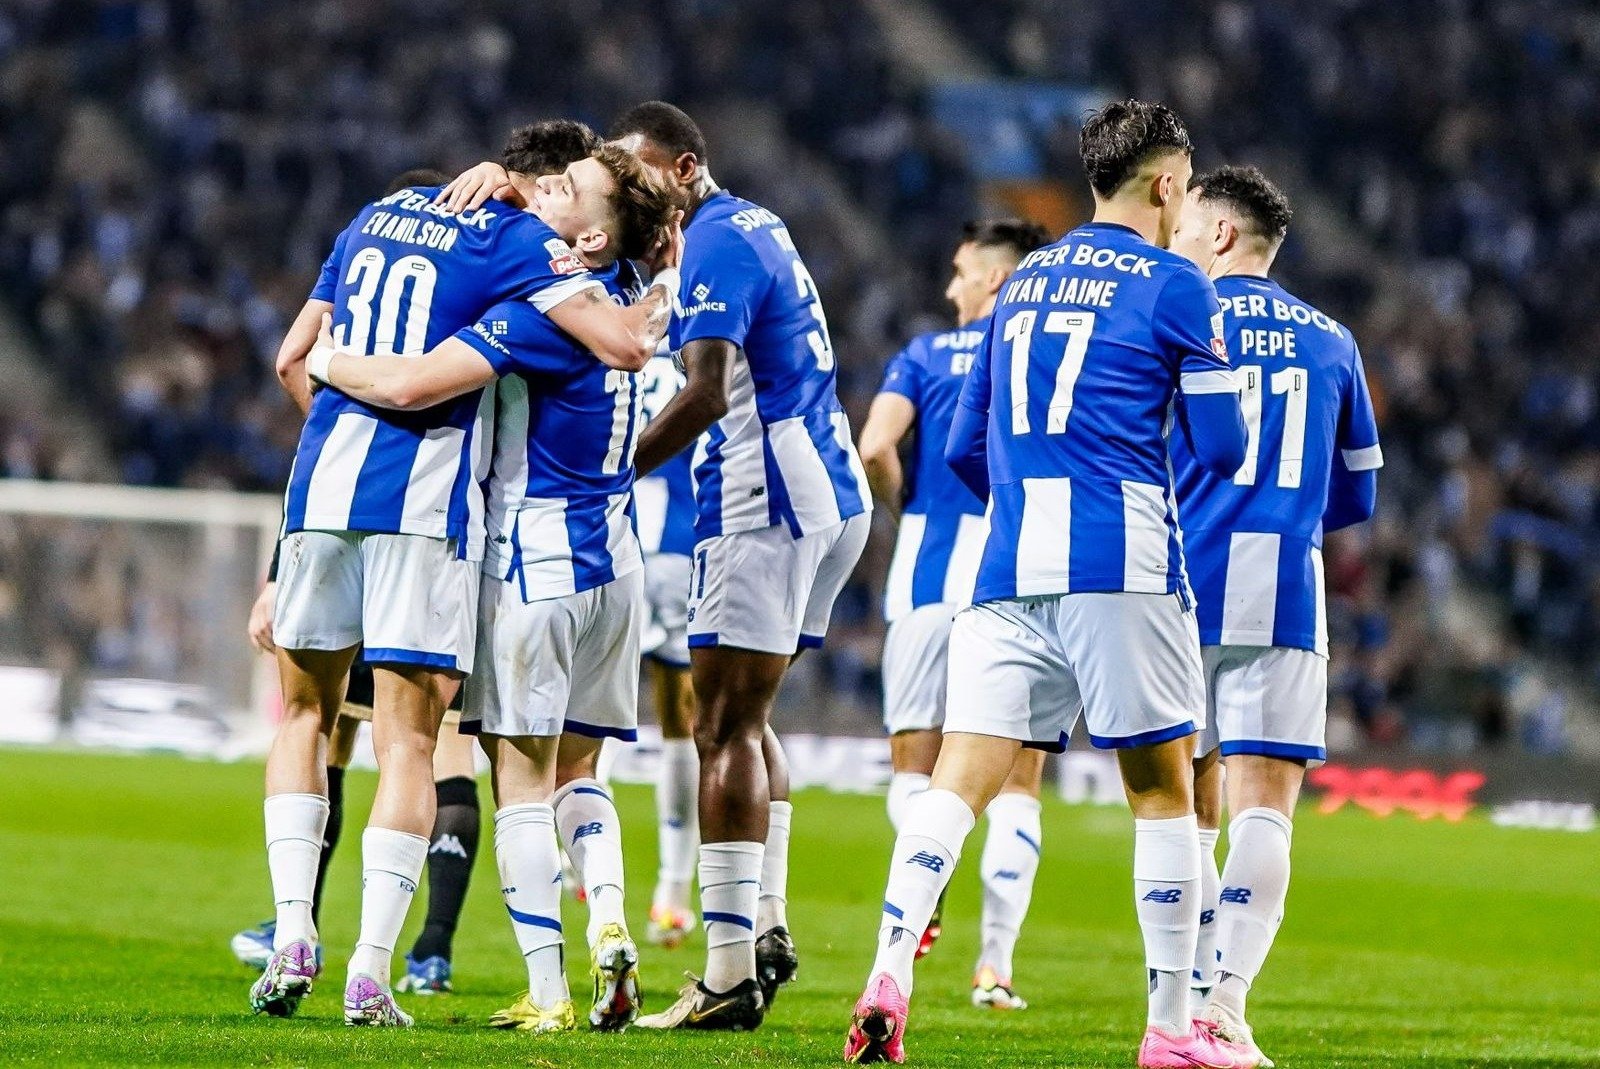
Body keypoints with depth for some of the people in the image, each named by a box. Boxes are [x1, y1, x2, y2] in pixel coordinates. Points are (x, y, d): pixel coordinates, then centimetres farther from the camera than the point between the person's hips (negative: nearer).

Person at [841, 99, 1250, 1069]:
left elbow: (967, 449, 23)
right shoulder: (1174, 286, 1)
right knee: (1162, 789, 4)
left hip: (1011, 568, 5)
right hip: (1124, 565, -5)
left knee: (962, 778, -2)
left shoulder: (1023, 286, 20)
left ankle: (889, 977, -21)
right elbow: (1223, 452, 1)